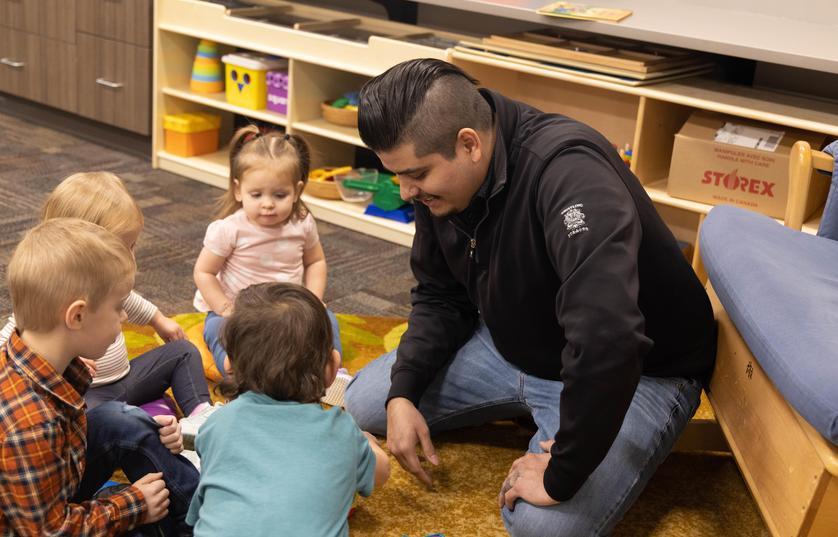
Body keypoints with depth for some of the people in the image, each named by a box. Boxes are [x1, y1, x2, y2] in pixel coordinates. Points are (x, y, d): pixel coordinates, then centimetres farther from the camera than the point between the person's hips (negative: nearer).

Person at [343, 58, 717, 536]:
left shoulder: (568, 170, -36)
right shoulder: (441, 179, -9)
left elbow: (606, 339, -46)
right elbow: (440, 296, 5)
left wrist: (561, 475, -35)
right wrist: (403, 393, -9)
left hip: (636, 371, -7)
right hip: (513, 346, 8)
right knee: (366, 402, 6)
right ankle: (538, 416, 15)